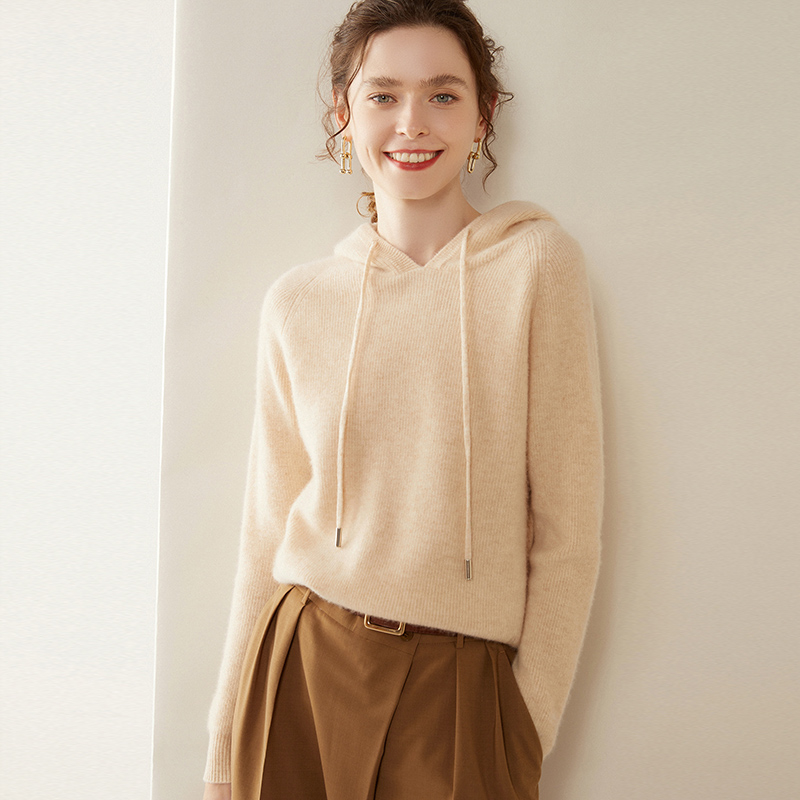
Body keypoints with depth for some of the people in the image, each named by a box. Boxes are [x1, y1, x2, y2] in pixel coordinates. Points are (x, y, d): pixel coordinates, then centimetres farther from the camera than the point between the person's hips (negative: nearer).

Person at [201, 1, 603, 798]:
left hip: (460, 684, -2)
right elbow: (267, 533, 5)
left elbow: (567, 530, -6)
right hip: (304, 670, 2)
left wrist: (530, 728, -6)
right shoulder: (297, 303, 1)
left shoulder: (538, 264, -7)